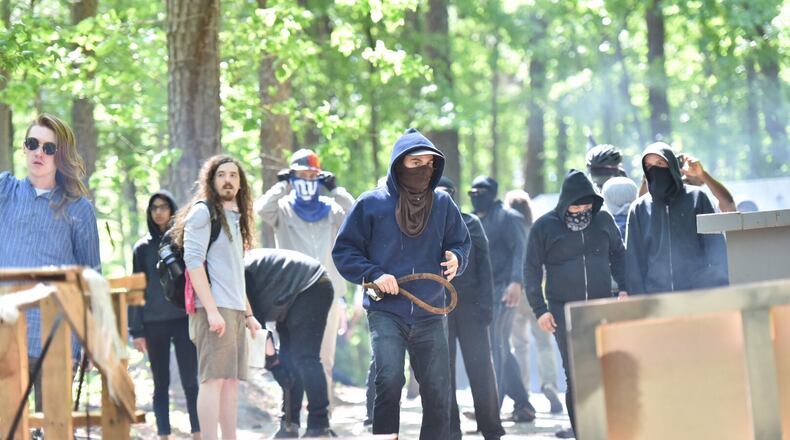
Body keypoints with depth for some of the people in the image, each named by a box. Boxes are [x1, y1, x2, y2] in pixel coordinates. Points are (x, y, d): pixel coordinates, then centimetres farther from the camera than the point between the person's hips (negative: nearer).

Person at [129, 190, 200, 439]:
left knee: (190, 381, -4)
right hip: (154, 323, 1)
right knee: (161, 384, 5)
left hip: (183, 319, -1)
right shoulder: (143, 248, 8)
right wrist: (136, 330, 1)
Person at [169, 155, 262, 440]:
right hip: (213, 309, -9)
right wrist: (212, 310, -20)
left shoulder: (235, 218, 23)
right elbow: (193, 261, -14)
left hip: (234, 311, 9)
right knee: (214, 379, -13)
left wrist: (248, 313, 22)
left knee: (231, 381, 8)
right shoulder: (203, 212, -4)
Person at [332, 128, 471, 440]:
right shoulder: (372, 203, -2)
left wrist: (456, 258, -6)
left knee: (438, 394, 6)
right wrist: (373, 274, -13)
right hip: (386, 312, -3)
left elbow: (461, 242, 17)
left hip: (431, 315, 3)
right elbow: (343, 251, 2)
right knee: (389, 379, -22)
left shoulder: (443, 204, 6)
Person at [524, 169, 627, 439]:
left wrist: (624, 288, 4)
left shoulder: (603, 220, 4)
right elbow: (532, 270, 2)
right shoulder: (545, 226, -2)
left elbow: (618, 255, 17)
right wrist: (539, 309, -4)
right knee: (575, 373, -5)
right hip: (564, 310, -2)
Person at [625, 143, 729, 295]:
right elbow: (635, 259, 8)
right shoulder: (639, 208, 8)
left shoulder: (696, 198, 5)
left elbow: (715, 247, 4)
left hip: (697, 292, -1)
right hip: (656, 293, 1)